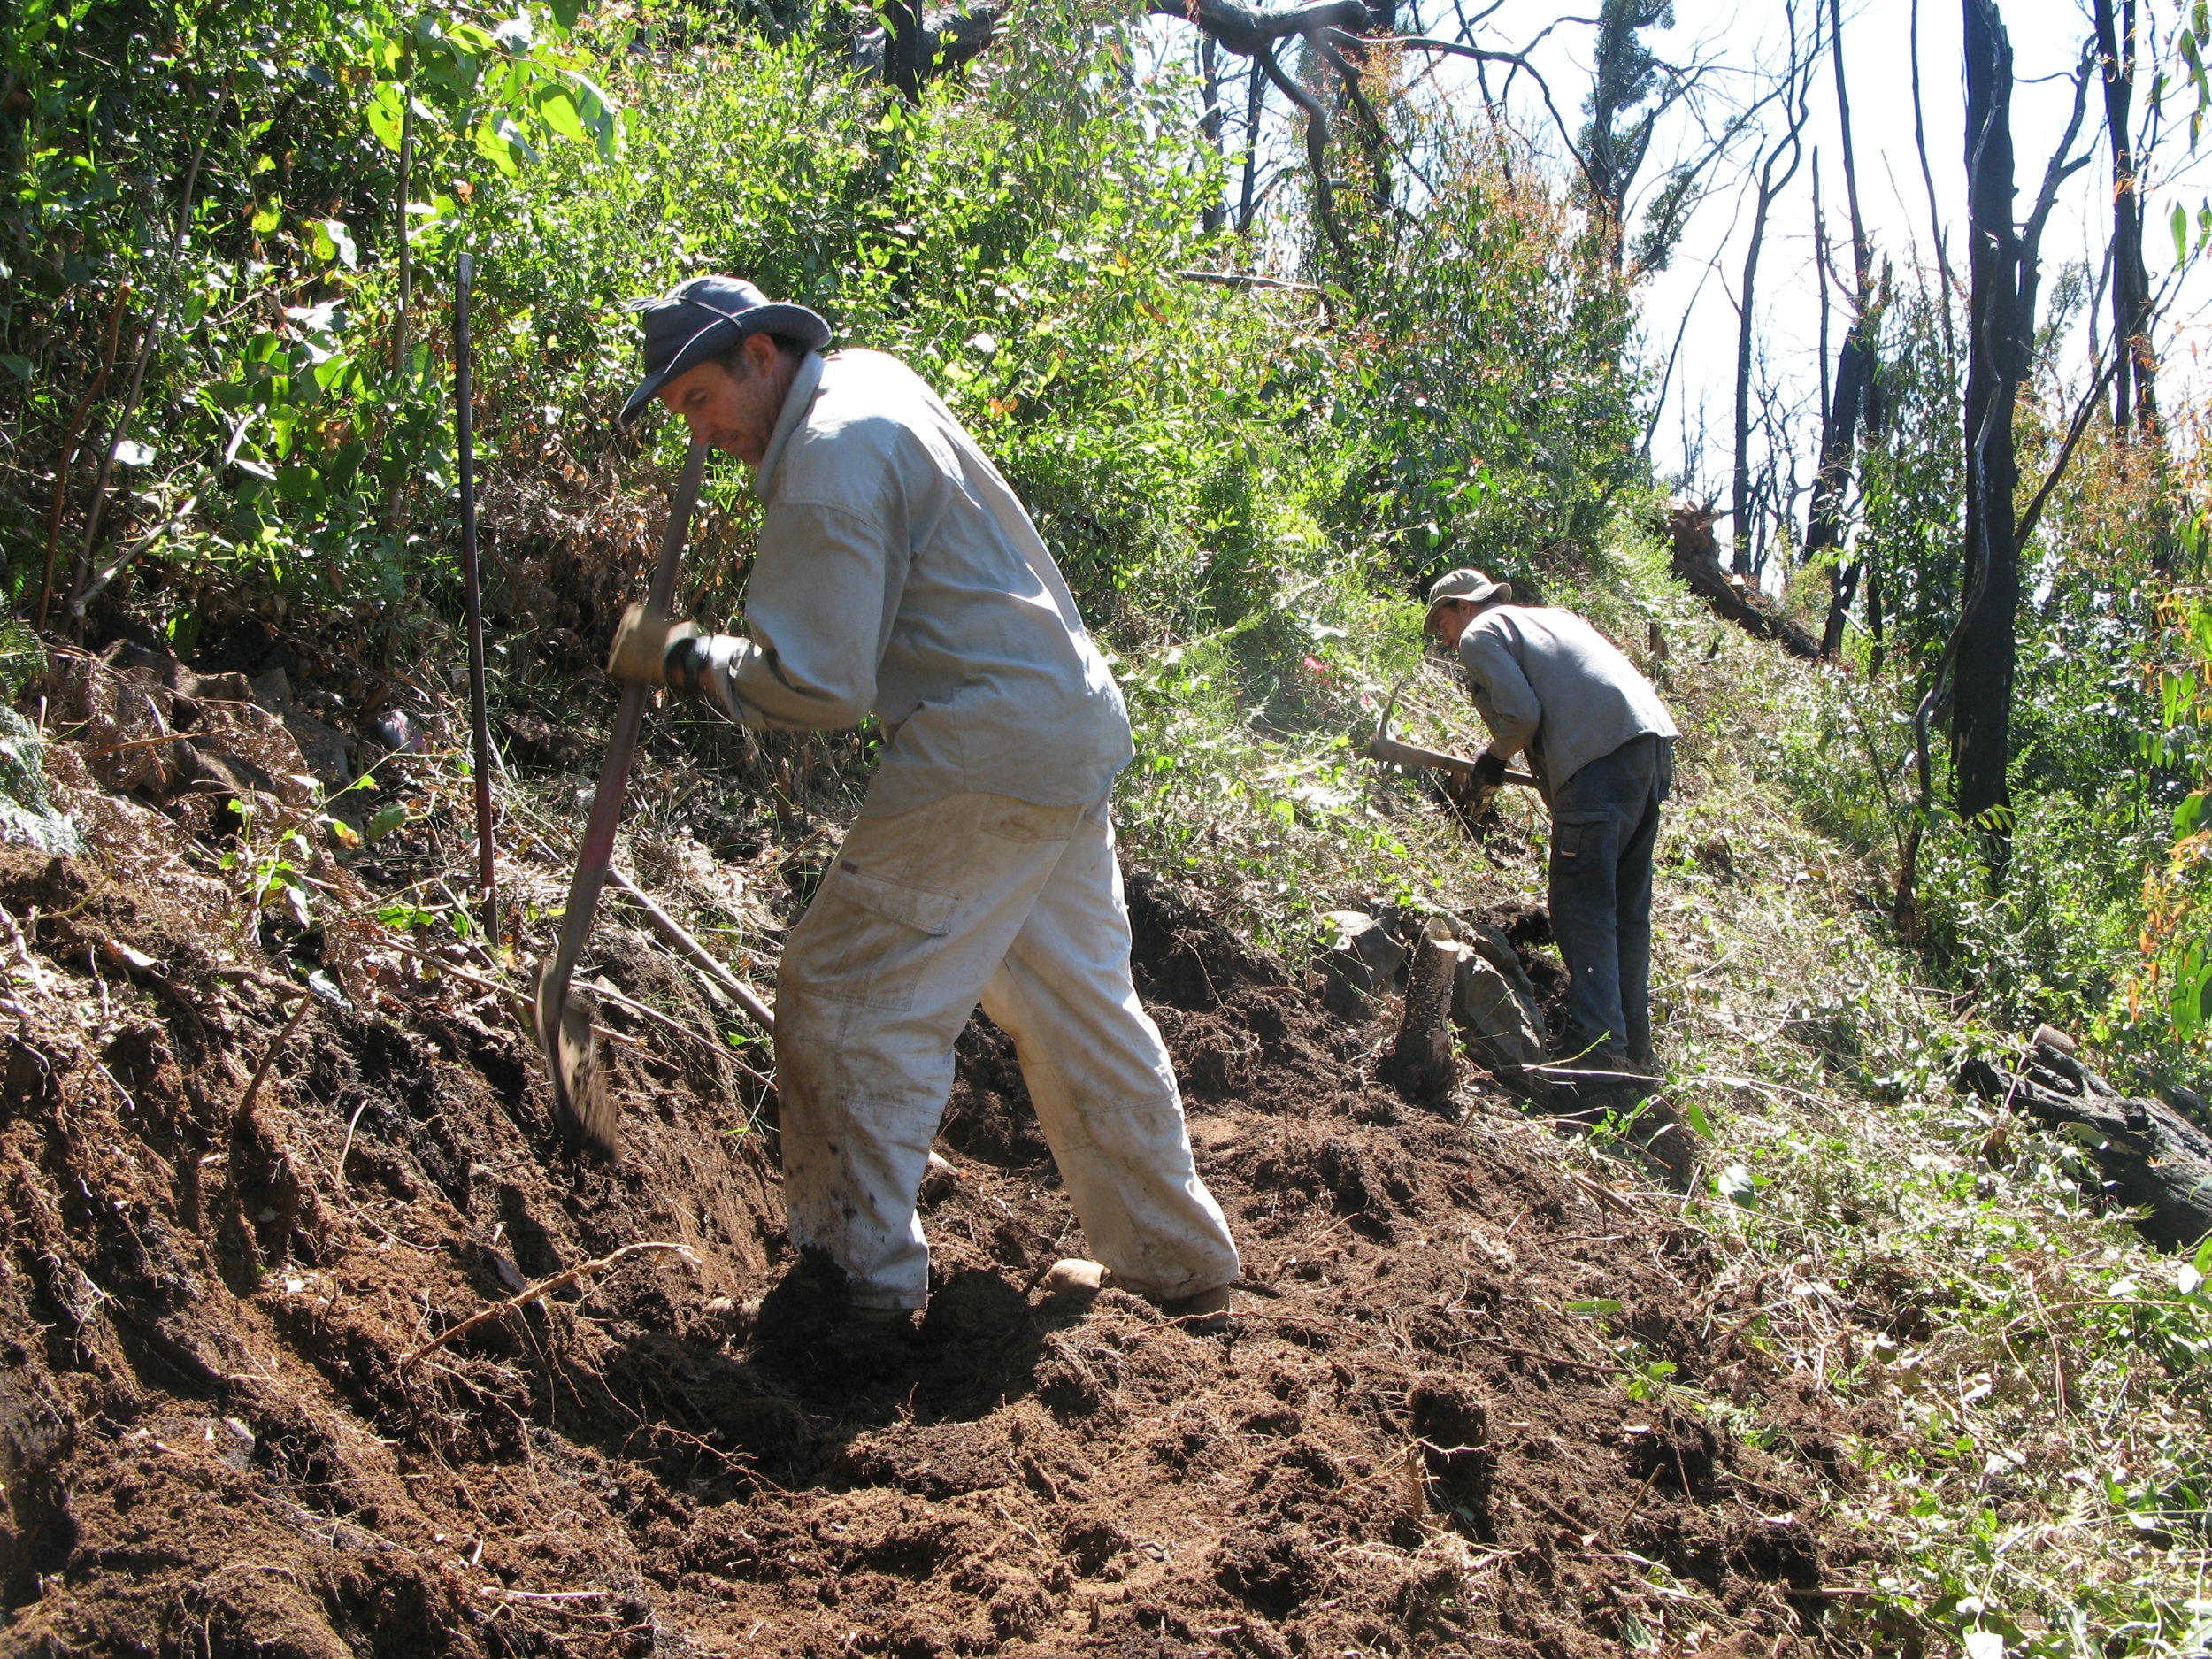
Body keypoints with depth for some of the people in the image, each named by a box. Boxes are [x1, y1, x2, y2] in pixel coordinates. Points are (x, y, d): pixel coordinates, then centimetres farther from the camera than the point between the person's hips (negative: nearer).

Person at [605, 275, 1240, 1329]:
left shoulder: (829, 464, -17)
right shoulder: (869, 377, 14)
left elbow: (818, 685, -20)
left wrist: (687, 661, -7)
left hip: (987, 759, -10)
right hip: (1075, 736, 11)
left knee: (850, 1000, -3)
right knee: (1076, 1004, 17)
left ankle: (860, 1279, 4)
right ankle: (1178, 1263, 26)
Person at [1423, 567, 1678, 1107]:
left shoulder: (1480, 634, 7)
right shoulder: (1549, 615, 32)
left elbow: (1520, 713, -7)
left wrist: (1495, 757, 11)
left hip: (1600, 758, -9)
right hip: (1654, 741, 9)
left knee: (1581, 911, -8)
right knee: (1628, 910, 13)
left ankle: (1598, 1053, -15)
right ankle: (1633, 1052, 16)